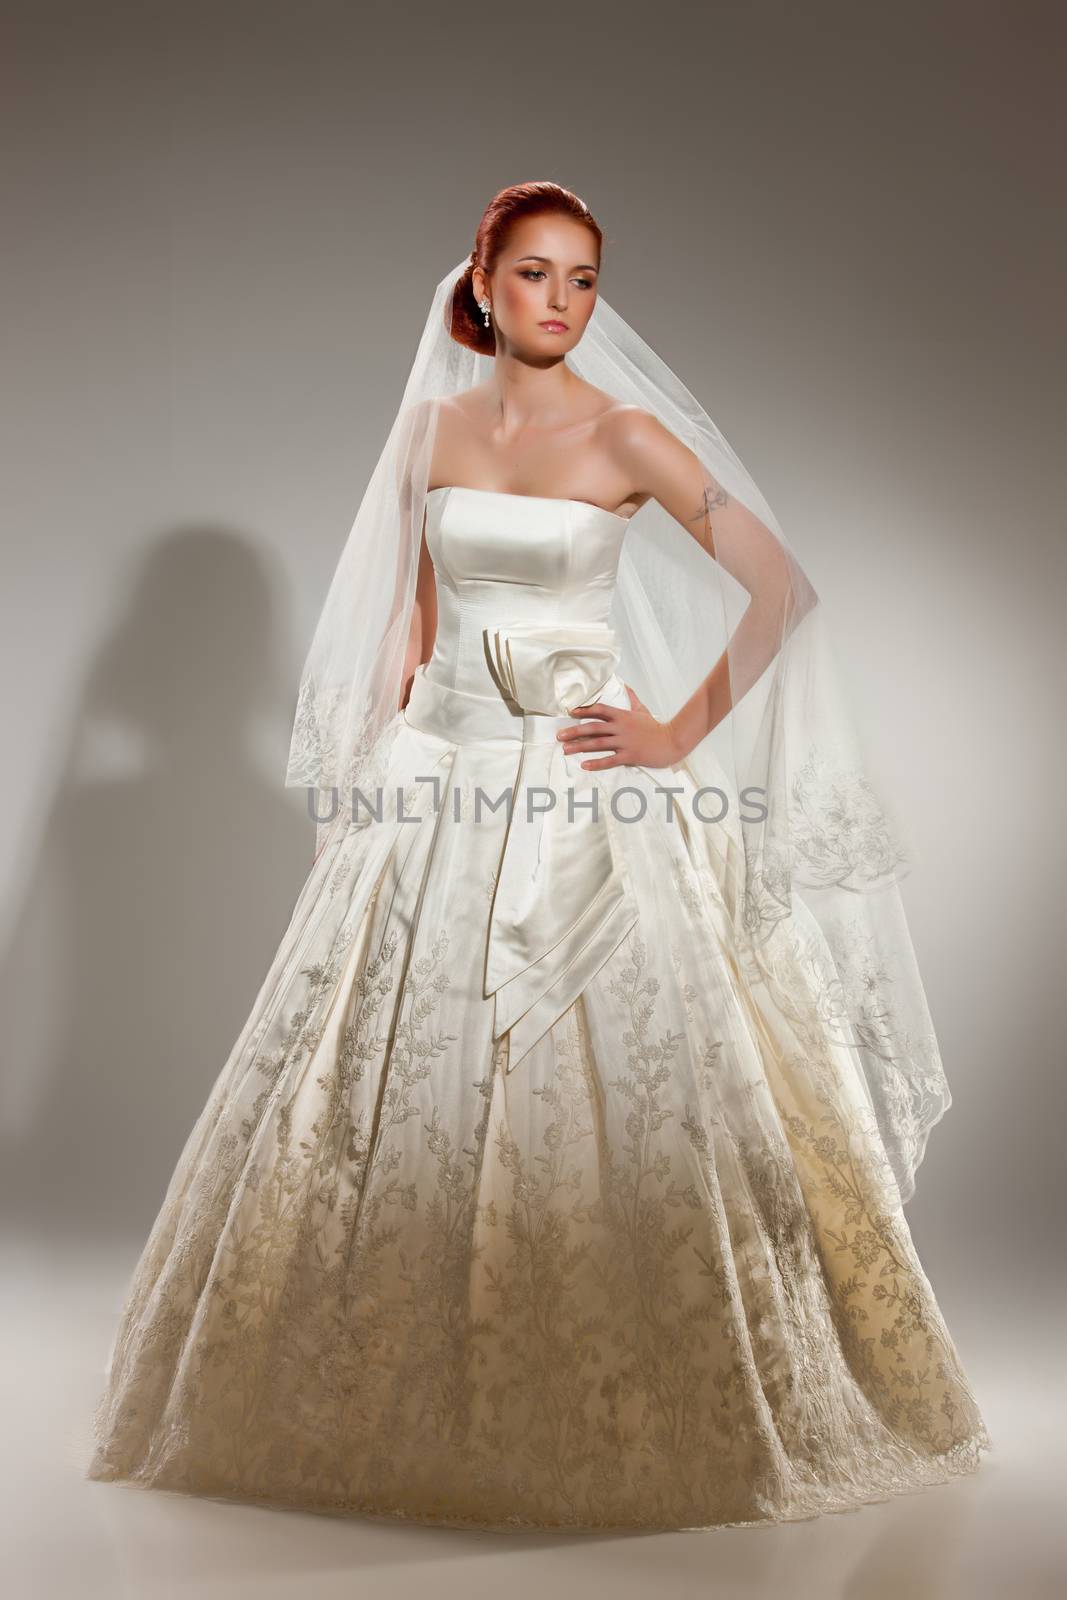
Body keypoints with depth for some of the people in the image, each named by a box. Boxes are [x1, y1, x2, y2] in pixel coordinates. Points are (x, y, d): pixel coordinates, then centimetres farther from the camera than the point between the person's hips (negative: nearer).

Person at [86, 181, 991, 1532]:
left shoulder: (627, 436, -2)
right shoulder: (432, 427, 10)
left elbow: (779, 590, -4)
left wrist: (681, 733, -8)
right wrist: (372, 769, 8)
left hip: (587, 794, -4)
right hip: (439, 787, 4)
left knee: (608, 1079, -3)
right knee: (399, 1079, 6)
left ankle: (637, 1403, 16)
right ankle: (398, 1390, 24)